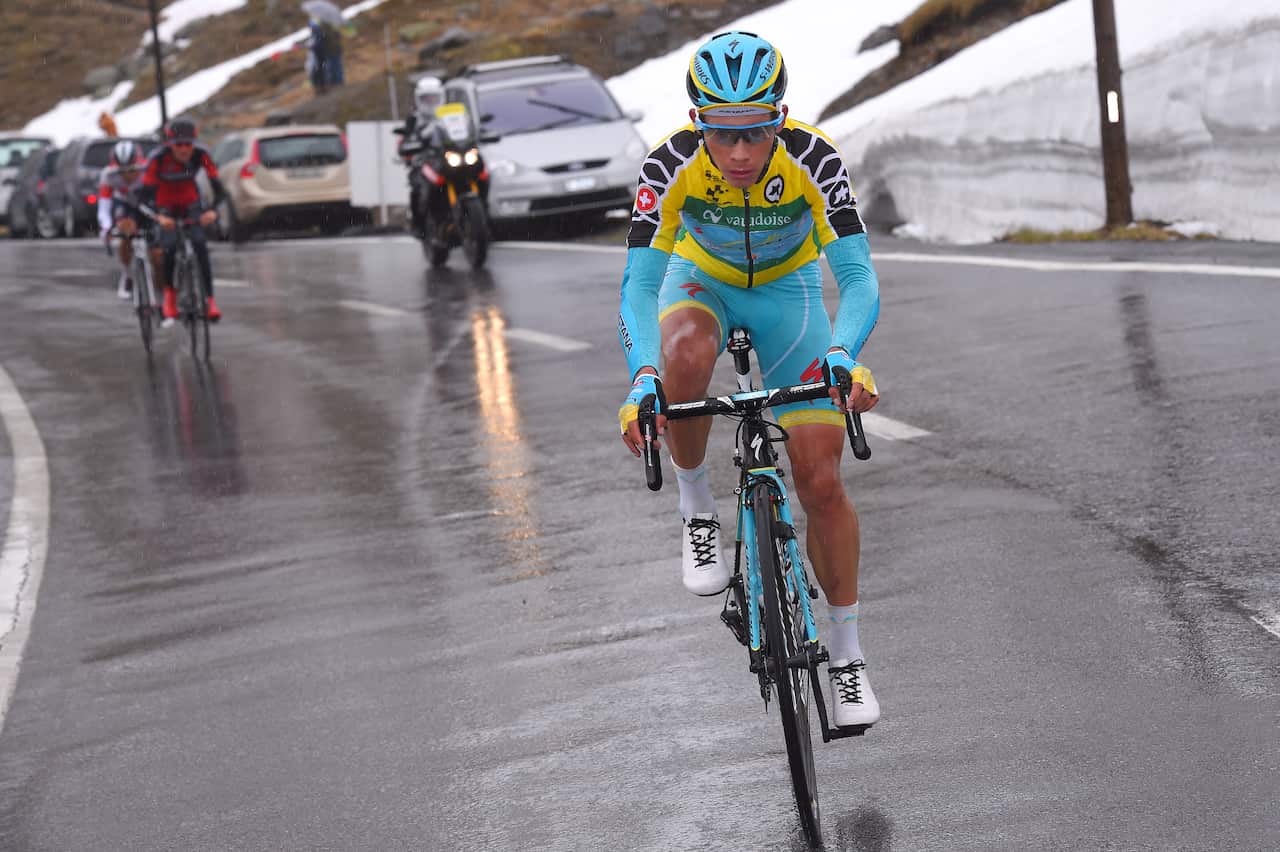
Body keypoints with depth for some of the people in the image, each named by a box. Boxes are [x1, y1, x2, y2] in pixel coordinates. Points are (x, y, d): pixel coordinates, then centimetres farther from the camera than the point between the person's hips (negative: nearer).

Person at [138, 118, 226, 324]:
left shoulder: (201, 155, -24)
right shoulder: (158, 158, -30)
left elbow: (218, 187, -23)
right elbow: (146, 194, -30)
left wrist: (213, 210, -42)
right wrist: (159, 217, -47)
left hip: (190, 203, 1)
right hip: (166, 206, -1)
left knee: (200, 245, -17)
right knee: (168, 248, -19)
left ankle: (209, 299, -12)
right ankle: (169, 293, 5)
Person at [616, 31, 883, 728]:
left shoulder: (812, 159, -32)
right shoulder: (672, 163, -31)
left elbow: (857, 275, -35)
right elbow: (639, 281, -34)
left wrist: (843, 355, -55)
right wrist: (642, 376, -51)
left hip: (787, 288, 0)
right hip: (701, 280, 0)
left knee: (821, 480, -7)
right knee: (685, 355, -39)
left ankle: (846, 651, 12)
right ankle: (696, 510, -14)